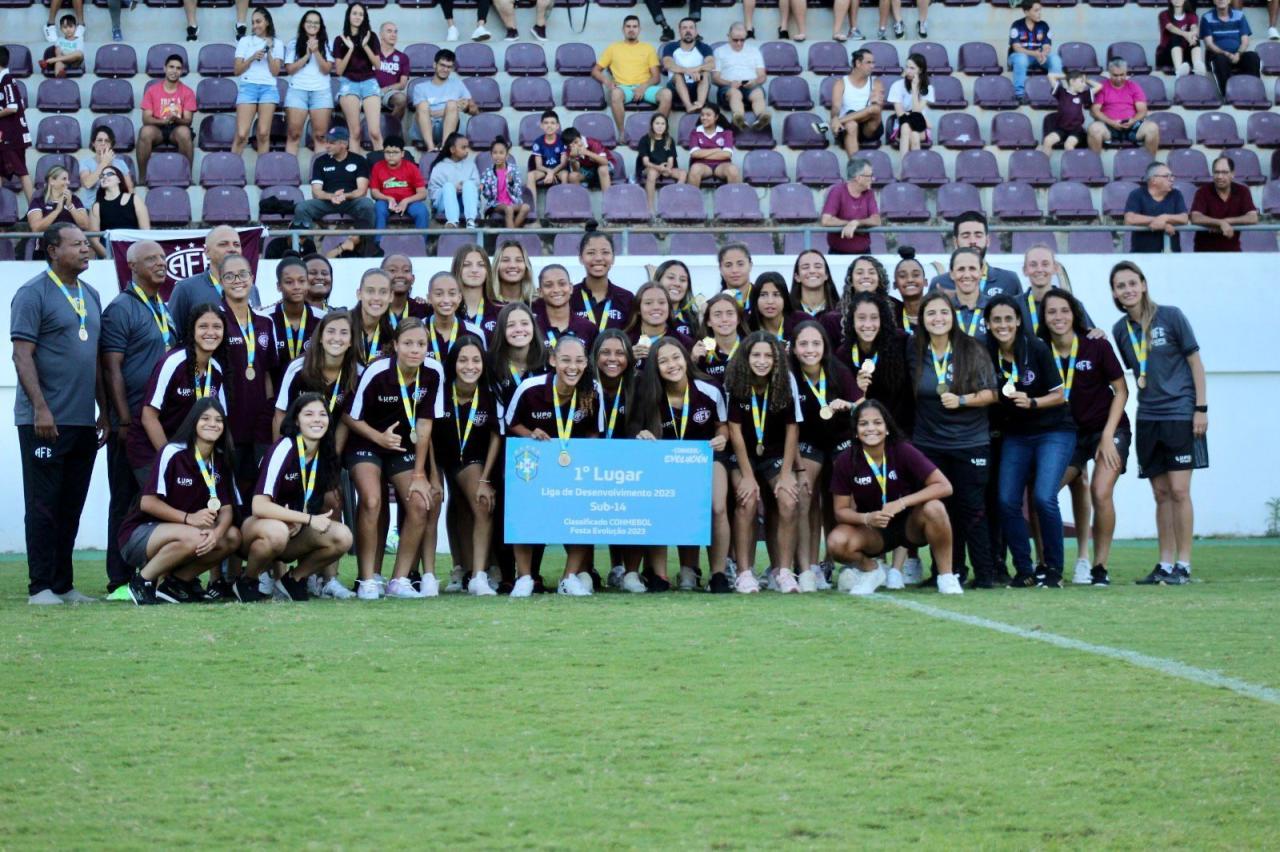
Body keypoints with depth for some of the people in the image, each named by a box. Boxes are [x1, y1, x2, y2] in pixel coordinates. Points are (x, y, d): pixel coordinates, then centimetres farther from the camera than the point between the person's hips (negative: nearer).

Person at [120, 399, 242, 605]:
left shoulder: (221, 462, 3)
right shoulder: (173, 453, -16)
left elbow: (227, 508, -3)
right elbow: (147, 502, -19)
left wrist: (216, 533, -25)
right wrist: (189, 518, -28)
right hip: (139, 533, -7)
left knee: (232, 537, -14)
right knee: (193, 537, -35)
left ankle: (176, 581, -3)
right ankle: (143, 580, -14)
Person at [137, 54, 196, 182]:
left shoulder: (187, 92, 4)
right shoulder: (152, 91, 4)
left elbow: (188, 120, -3)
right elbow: (146, 118, -4)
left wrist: (176, 119, -27)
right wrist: (164, 120, -24)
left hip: (177, 129, 0)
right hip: (157, 129, 0)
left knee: (184, 132, -36)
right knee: (145, 131, -34)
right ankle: (142, 178, -29)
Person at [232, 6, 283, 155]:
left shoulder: (277, 44, 12)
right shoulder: (245, 41, 11)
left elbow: (275, 72, 4)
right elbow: (237, 70, 6)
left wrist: (269, 51, -5)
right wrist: (252, 58, -8)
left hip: (268, 88, 1)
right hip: (248, 87, -1)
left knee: (263, 133, -6)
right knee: (241, 134, -12)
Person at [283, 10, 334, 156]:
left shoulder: (326, 45, 9)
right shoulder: (293, 44, 8)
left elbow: (326, 69, 0)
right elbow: (289, 69, 0)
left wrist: (316, 52, -13)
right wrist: (307, 55, -9)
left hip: (321, 91, 0)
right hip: (298, 90, 0)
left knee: (320, 135, -4)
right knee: (293, 134, -5)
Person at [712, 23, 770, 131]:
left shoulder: (754, 50, 27)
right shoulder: (720, 51, 21)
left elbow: (762, 76, 18)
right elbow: (715, 78, 10)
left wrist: (755, 81, -8)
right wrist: (730, 83, -12)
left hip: (752, 86, 2)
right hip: (728, 87, -2)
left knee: (758, 93, -36)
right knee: (735, 93, -40)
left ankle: (761, 118, -69)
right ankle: (740, 119, -71)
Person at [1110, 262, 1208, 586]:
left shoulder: (1170, 316, -5)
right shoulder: (1120, 330, 8)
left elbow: (1195, 362, -2)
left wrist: (1201, 408, -6)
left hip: (1180, 413, -4)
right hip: (1148, 419, 5)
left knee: (1179, 490, -8)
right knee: (1161, 494, 7)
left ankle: (1183, 565, -4)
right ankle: (1165, 565, 11)